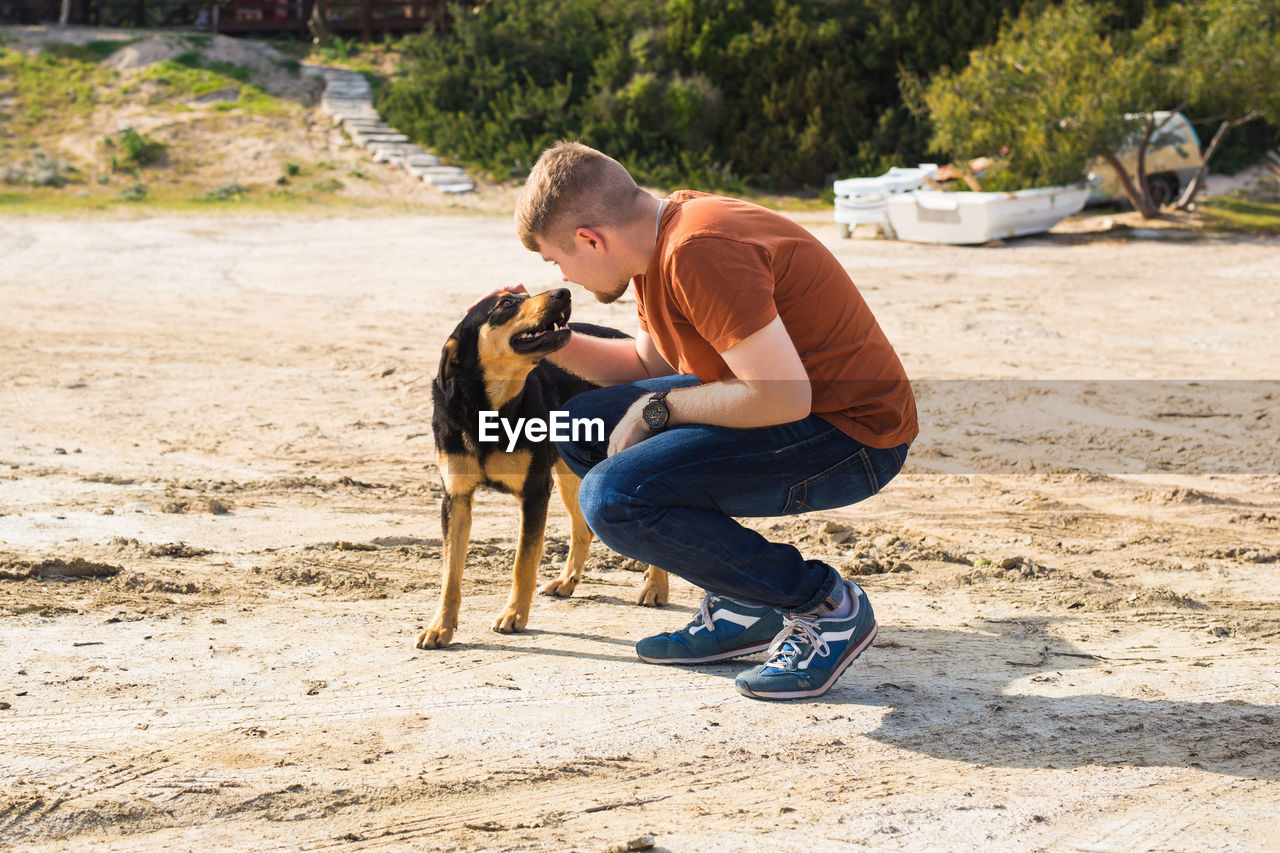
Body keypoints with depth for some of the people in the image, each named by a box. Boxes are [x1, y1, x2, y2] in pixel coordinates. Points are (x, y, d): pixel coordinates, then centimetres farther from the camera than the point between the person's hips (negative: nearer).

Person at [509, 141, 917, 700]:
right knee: (584, 427, 9)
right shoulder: (661, 237, 7)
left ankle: (825, 607, -7)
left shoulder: (700, 253, -25)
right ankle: (742, 608, 13)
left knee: (613, 499, -22)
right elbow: (650, 364, 22)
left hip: (851, 434, -10)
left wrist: (657, 408, -16)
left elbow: (783, 396, -30)